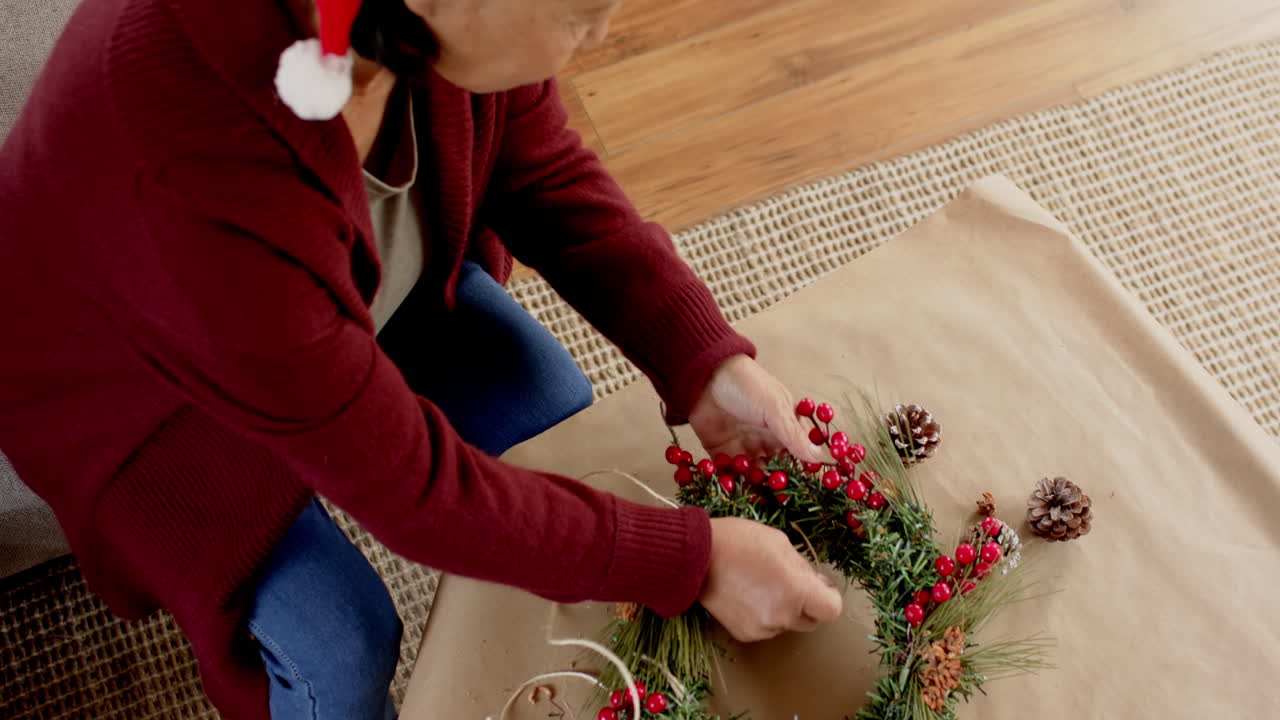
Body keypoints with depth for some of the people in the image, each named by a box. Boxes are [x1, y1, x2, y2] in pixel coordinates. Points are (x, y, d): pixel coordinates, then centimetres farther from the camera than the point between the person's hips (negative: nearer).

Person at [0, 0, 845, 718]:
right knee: (343, 646, -12)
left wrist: (705, 363, -22)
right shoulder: (203, 185, -45)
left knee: (557, 417, -1)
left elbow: (545, 174, -12)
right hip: (140, 379, -5)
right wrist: (691, 560, -28)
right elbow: (403, 478, -34)